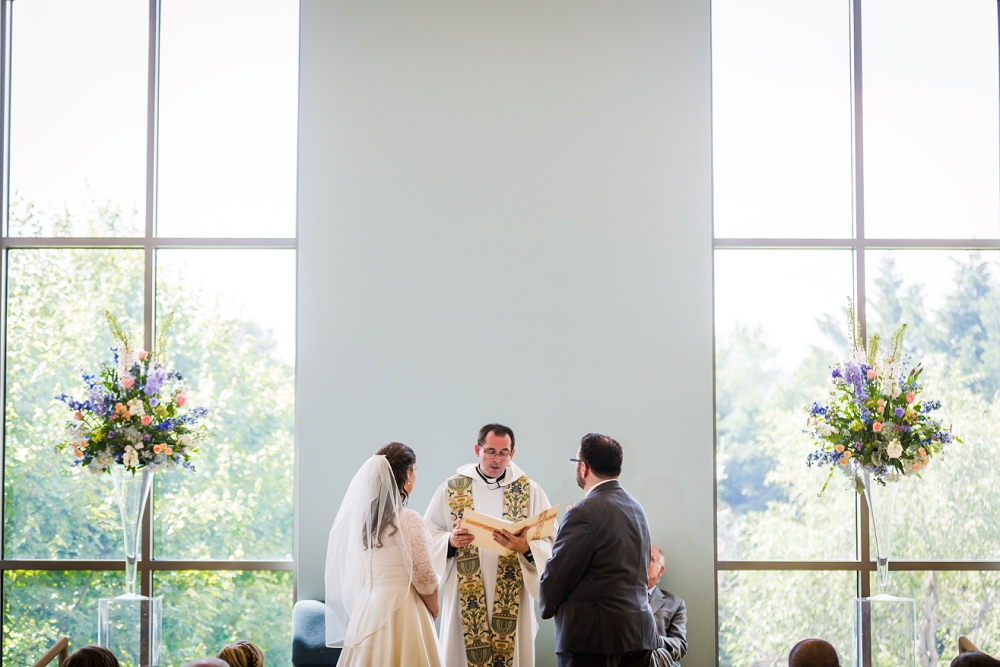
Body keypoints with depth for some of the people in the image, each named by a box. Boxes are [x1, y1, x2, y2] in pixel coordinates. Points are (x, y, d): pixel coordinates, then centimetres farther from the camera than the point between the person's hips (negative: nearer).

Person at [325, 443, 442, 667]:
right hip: (401, 610, -6)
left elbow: (357, 573, 7)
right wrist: (434, 610, 6)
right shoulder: (409, 520, -16)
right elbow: (425, 580, -12)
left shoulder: (361, 516, 2)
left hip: (366, 609, 6)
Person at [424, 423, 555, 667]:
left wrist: (526, 547, -23)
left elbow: (548, 541, -3)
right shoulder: (452, 488, 4)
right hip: (466, 597, 0)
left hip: (512, 596, 0)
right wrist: (450, 541, -16)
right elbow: (429, 536, 4)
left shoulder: (529, 490, 3)